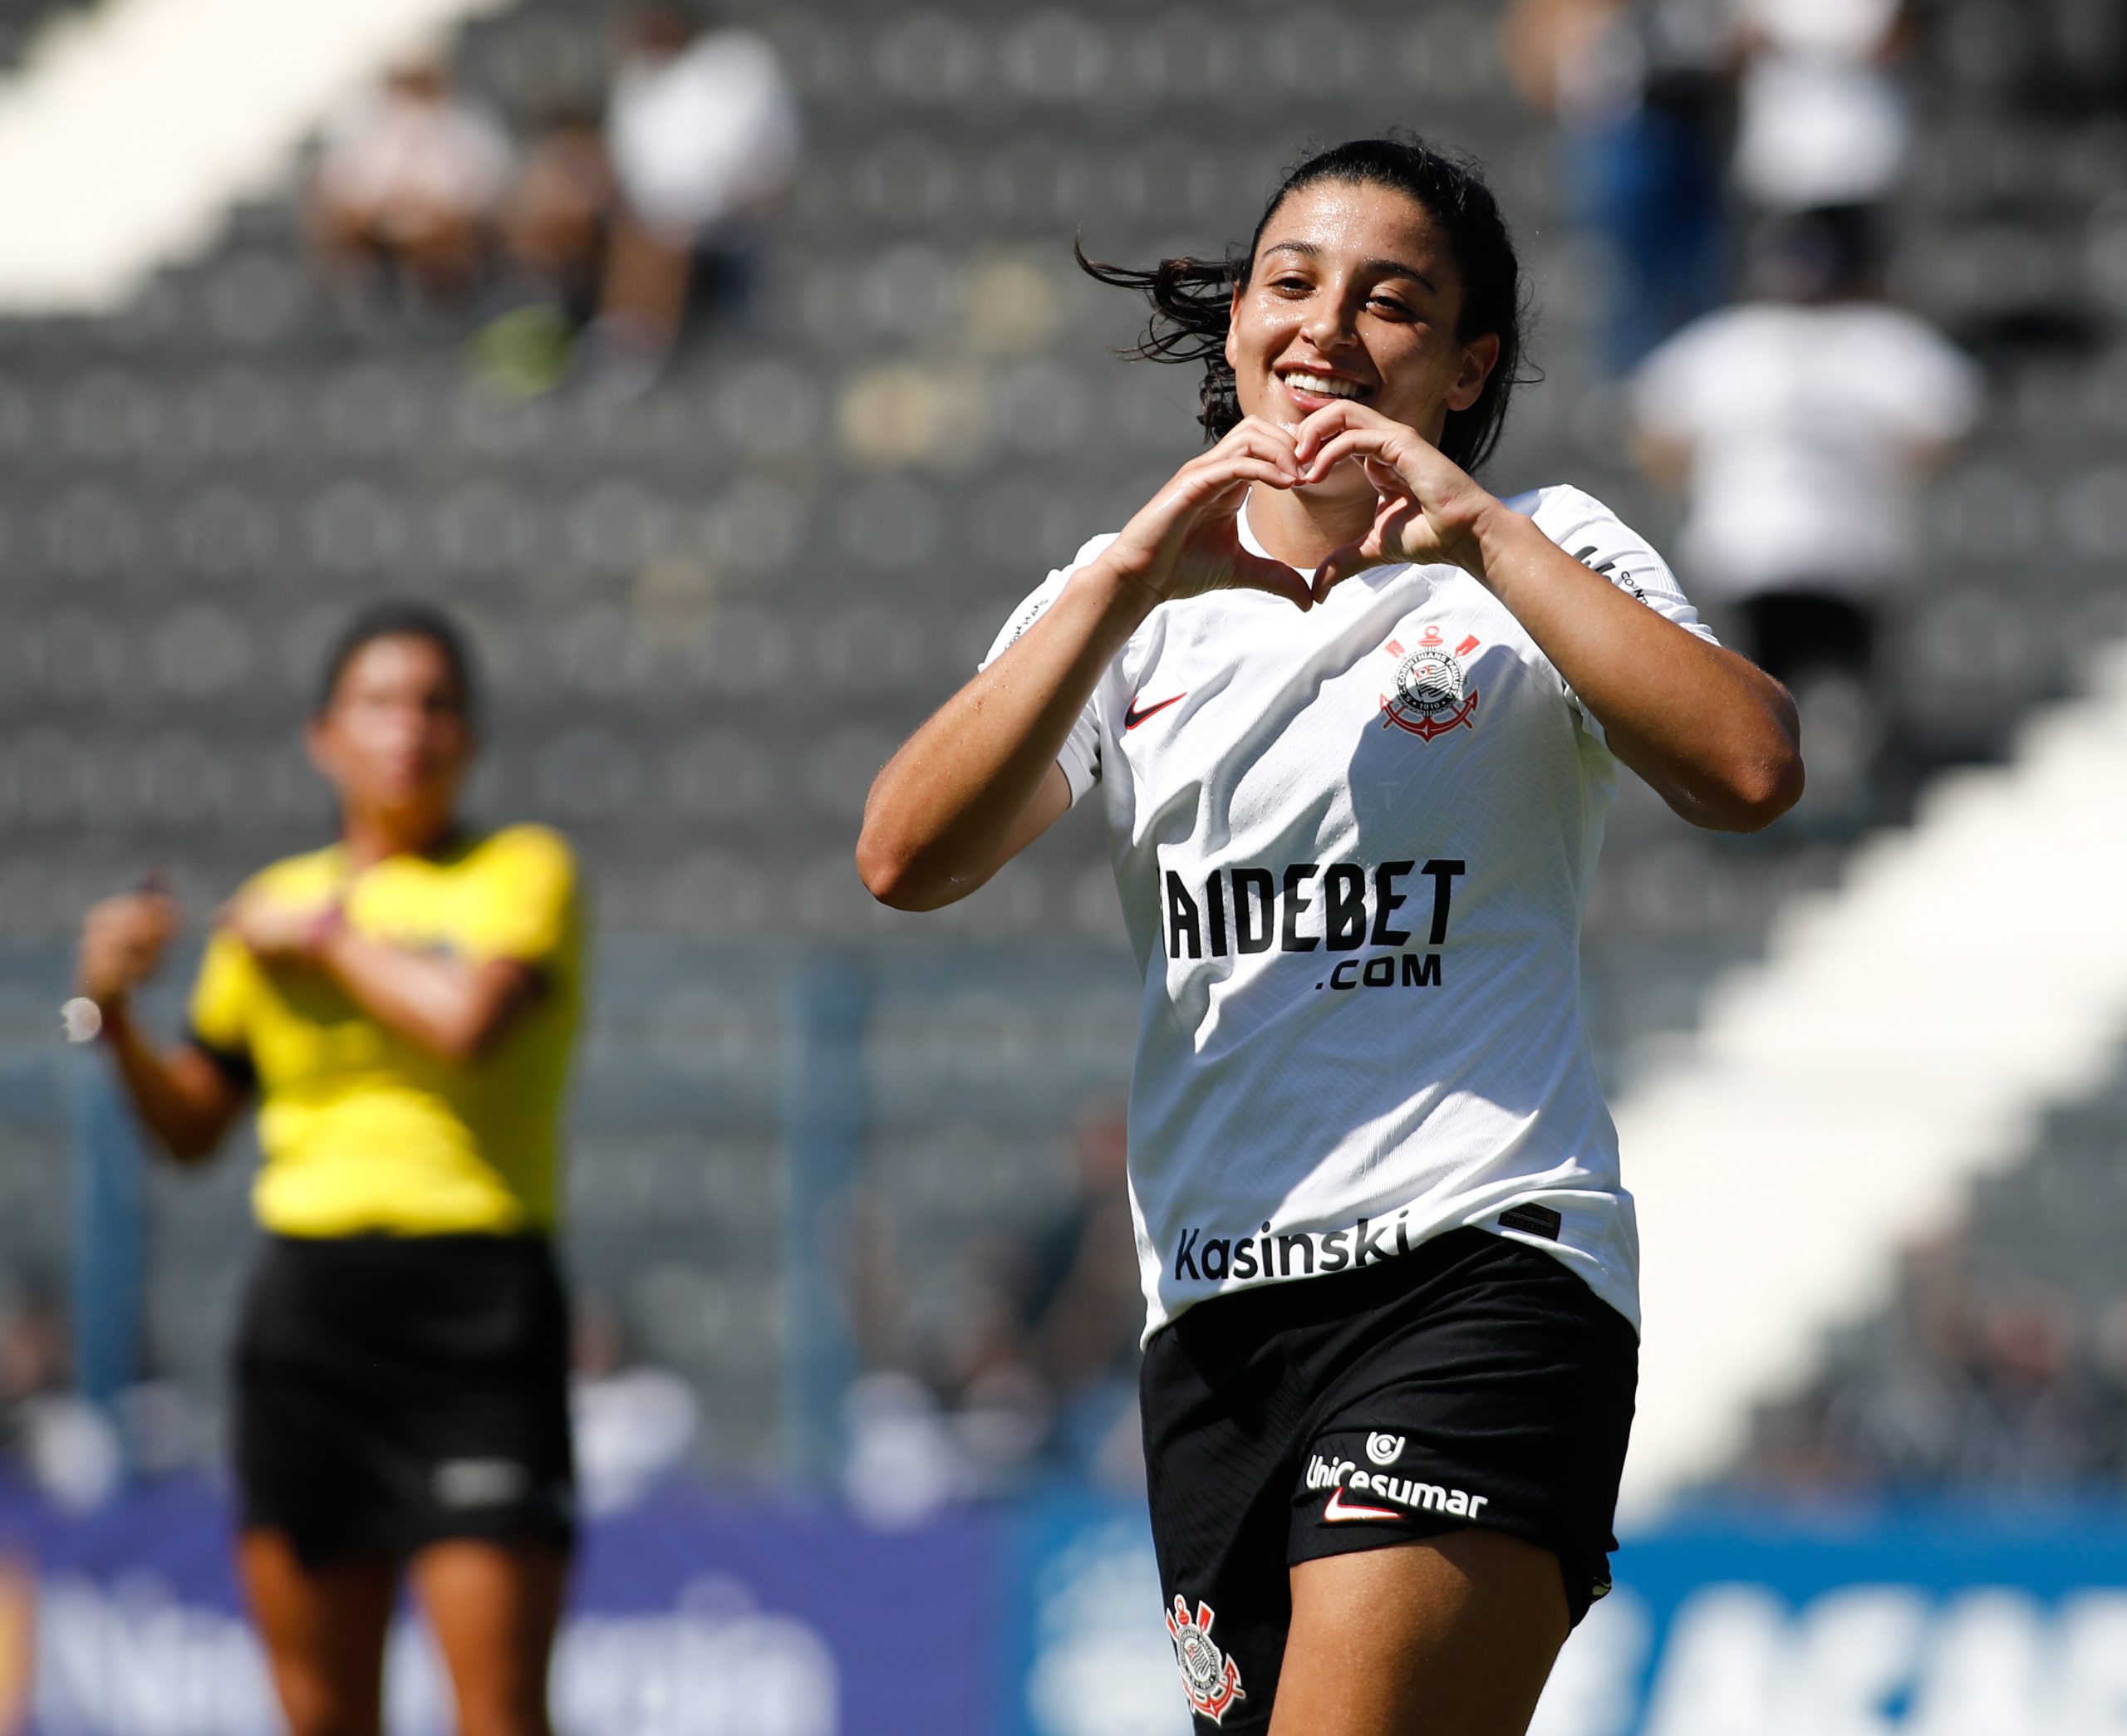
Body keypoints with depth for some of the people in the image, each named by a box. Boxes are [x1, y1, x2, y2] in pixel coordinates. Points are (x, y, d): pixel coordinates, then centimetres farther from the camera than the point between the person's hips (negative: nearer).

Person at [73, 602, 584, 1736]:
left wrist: (331, 936, -3)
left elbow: (467, 1019, -17)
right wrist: (114, 1014, 4)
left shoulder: (523, 870, 3)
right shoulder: (275, 902, 15)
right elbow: (192, 1129, 21)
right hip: (306, 1294, 4)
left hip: (473, 1307, -4)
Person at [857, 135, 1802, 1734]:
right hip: (1215, 1317, 5)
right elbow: (910, 857, -2)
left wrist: (1481, 534, -14)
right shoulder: (1127, 601, 15)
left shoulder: (1541, 555, 7)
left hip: (1476, 1272, -5)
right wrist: (1131, 576, -11)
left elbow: (1749, 771, -13)